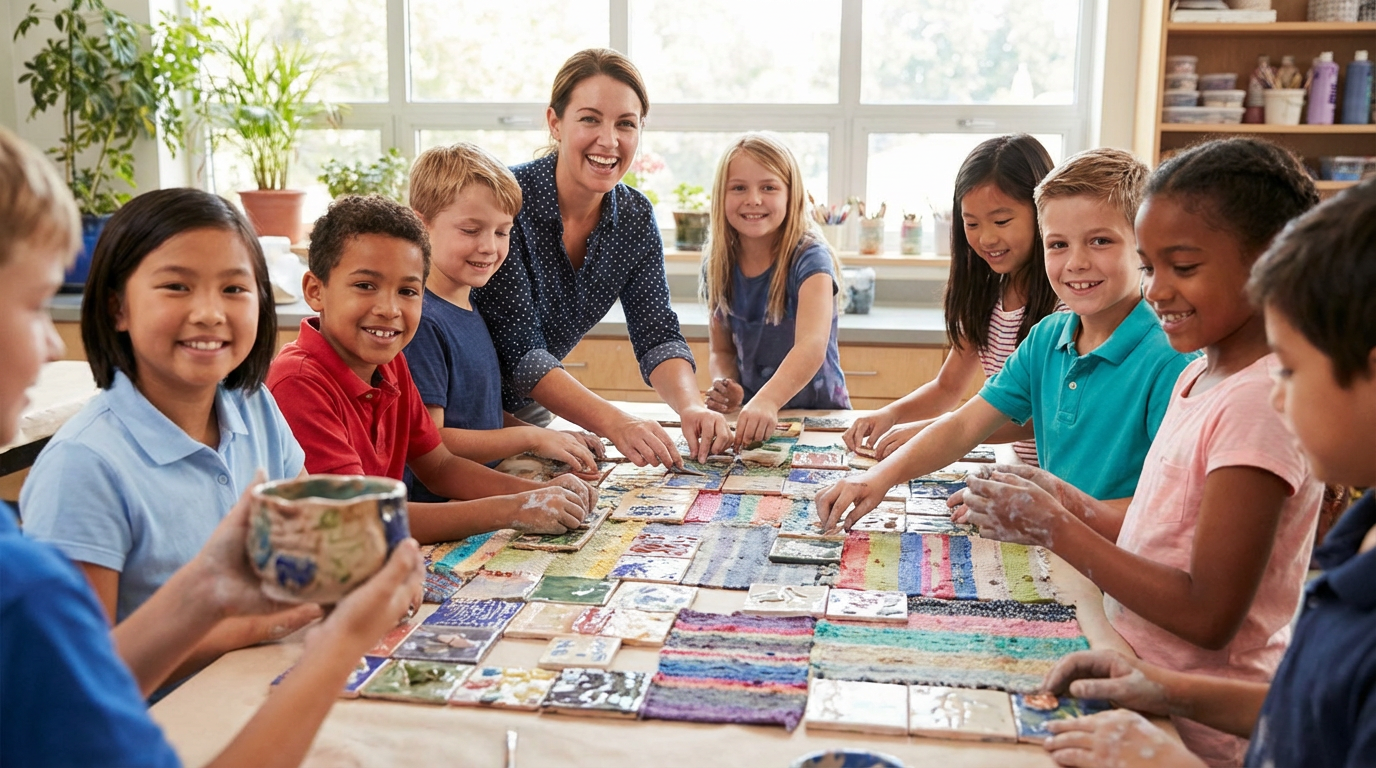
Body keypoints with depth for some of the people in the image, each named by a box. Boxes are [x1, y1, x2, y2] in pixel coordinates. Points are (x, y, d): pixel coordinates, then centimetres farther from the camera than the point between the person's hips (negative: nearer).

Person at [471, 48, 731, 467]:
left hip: (529, 413, 6)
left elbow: (657, 335, -6)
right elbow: (520, 352, -26)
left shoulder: (635, 217, -4)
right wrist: (614, 423, -38)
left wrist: (692, 407, -27)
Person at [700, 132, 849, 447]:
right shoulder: (718, 267, 1)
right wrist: (723, 387, -11)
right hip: (750, 416, 4)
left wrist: (768, 400, -48)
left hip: (818, 413, -4)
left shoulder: (810, 260, -14)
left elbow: (812, 346, -30)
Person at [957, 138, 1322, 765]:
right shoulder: (1202, 374, 8)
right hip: (1146, 687, 7)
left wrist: (1057, 529, -16)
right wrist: (1068, 501, -2)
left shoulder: (1263, 401, -19)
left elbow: (1209, 614, -21)